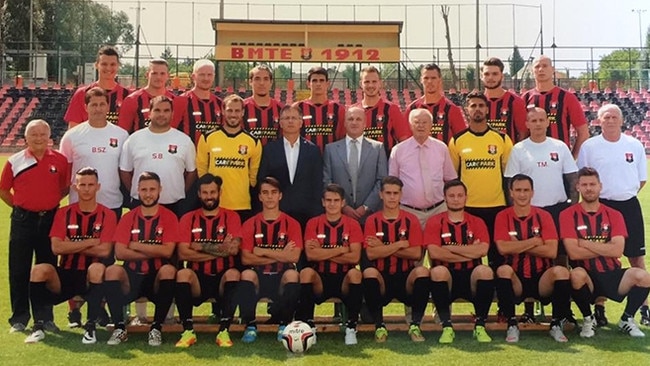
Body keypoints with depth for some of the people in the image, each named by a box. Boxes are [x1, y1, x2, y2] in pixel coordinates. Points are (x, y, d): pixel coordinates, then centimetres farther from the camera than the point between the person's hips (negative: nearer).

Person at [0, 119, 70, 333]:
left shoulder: (60, 161, 2)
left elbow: (66, 187, 12)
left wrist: (49, 204, 4)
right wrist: (20, 207, 3)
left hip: (50, 220, 1)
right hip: (23, 221, 0)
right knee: (19, 270, 3)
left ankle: (46, 317, 18)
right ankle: (19, 317, 14)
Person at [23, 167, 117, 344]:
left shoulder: (107, 215, -1)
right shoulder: (63, 213, 5)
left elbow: (104, 251, -12)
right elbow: (56, 248, -8)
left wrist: (71, 247, -8)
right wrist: (90, 242, -10)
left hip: (91, 277, -2)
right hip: (65, 275, 2)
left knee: (98, 268, -35)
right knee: (39, 270, -26)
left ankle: (91, 327, -25)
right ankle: (38, 327, -16)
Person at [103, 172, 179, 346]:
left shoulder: (169, 217, 1)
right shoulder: (128, 218, 5)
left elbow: (167, 251, -12)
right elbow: (119, 253, -7)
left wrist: (135, 245, -9)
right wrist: (153, 252, -13)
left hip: (157, 279, -1)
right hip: (132, 277, 1)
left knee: (169, 269, -33)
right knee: (112, 270, -28)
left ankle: (156, 328, -22)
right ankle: (120, 328, -18)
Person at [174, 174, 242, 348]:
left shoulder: (231, 217, 4)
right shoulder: (188, 219, 6)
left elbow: (233, 249, -12)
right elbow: (183, 254, -8)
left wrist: (200, 246, -9)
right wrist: (219, 251, -13)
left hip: (222, 278, 0)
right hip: (198, 279, 1)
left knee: (234, 273, -32)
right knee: (182, 274, -30)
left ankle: (224, 331, -24)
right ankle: (188, 331, -21)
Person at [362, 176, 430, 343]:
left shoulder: (411, 220, 4)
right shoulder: (372, 221, 3)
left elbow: (416, 254, -7)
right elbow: (371, 254, -11)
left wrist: (384, 248, -11)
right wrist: (400, 244, -11)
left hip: (406, 278, 1)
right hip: (382, 280, 0)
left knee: (422, 271, -30)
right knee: (369, 272, -33)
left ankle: (415, 326, -17)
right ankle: (379, 327, -17)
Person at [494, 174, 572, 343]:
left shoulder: (543, 216, 3)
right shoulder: (503, 217, 1)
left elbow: (552, 251, -10)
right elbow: (503, 248, -15)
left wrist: (518, 246, -12)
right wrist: (534, 241, -10)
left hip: (541, 279, 1)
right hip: (515, 280, -1)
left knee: (561, 271, -29)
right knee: (503, 270, -32)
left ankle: (556, 324, -9)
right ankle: (512, 324, -17)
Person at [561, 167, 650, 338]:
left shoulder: (614, 215, 6)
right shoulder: (568, 215, -2)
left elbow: (618, 251, -9)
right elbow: (573, 253, -14)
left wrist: (584, 243, -11)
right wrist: (605, 249, -7)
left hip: (612, 275, 3)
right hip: (587, 278, -3)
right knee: (576, 274, -37)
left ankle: (627, 320, 4)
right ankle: (588, 319, -6)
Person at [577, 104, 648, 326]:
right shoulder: (589, 146, -1)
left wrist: (625, 193, 2)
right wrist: (599, 195, -4)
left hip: (629, 206, 2)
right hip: (601, 206, -1)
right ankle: (599, 307, 14)